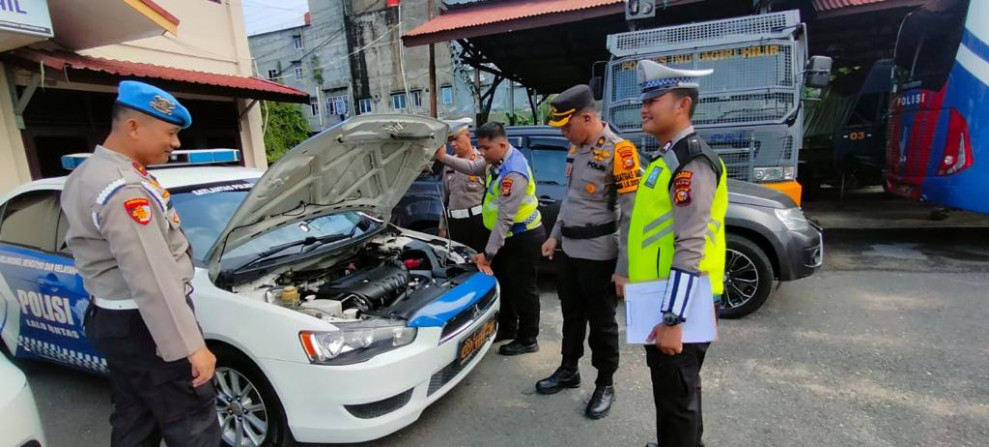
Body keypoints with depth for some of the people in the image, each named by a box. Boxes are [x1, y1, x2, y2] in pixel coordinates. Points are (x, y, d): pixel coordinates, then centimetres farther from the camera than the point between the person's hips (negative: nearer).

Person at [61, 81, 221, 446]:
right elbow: (152, 281, -30)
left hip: (111, 319, 11)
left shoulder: (87, 175, 11)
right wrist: (190, 347, -29)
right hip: (141, 326, -10)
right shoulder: (123, 190, -24)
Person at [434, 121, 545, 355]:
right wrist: (444, 158, -1)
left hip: (524, 236, -10)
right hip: (510, 235, 10)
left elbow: (505, 218, -30)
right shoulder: (497, 160, 1)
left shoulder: (513, 173, -29)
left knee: (522, 288, 1)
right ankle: (507, 328, 36)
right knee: (504, 282, 19)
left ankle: (527, 340, 17)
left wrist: (488, 253, -28)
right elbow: (473, 168, 13)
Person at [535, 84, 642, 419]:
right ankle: (569, 370, 39)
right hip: (569, 251, 7)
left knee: (601, 323, 8)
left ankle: (605, 385, 28)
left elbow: (631, 216, -19)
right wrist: (555, 235, 17)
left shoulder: (619, 152, -18)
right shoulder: (576, 148, 7)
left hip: (599, 256, -7)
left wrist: (624, 268, -20)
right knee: (572, 315, 20)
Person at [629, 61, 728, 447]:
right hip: (658, 295, 10)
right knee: (668, 386, 25)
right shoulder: (666, 158, 14)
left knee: (677, 394, 6)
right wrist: (629, 273, 21)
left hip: (678, 302, -10)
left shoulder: (692, 162, -18)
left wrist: (673, 321, -24)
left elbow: (690, 249, -24)